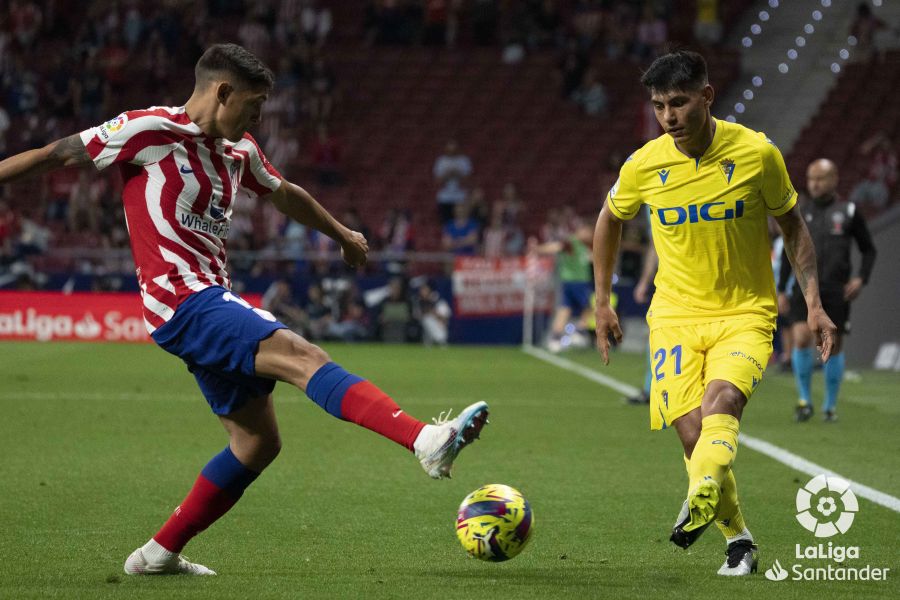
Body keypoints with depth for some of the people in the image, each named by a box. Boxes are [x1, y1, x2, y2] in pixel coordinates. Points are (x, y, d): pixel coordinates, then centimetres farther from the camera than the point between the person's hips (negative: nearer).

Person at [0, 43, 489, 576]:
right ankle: (427, 441, -44)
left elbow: (283, 193, 35)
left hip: (215, 302, 10)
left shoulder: (238, 152, 16)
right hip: (181, 299, -10)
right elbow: (58, 154, -2)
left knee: (258, 441, 9)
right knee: (302, 356, -26)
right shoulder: (150, 131, -7)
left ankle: (160, 553, 18)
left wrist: (342, 234, 47)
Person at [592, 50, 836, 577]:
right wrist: (602, 302, 17)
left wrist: (814, 304, 0)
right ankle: (739, 539, 7)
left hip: (746, 312, -1)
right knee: (692, 433, -12)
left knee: (721, 401, -30)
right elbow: (610, 220, 15)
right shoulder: (643, 166, -6)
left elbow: (792, 224, 6)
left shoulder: (757, 153, -9)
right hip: (676, 314, 1)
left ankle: (701, 502, -48)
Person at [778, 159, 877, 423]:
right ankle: (804, 400, -2)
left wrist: (861, 279, -7)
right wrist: (781, 291, 8)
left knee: (833, 347, 2)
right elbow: (788, 254, 13)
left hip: (836, 292, -1)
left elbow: (869, 250, 10)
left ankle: (830, 405, 18)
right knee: (801, 339, -16)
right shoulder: (800, 213, 7)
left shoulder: (849, 213, 2)